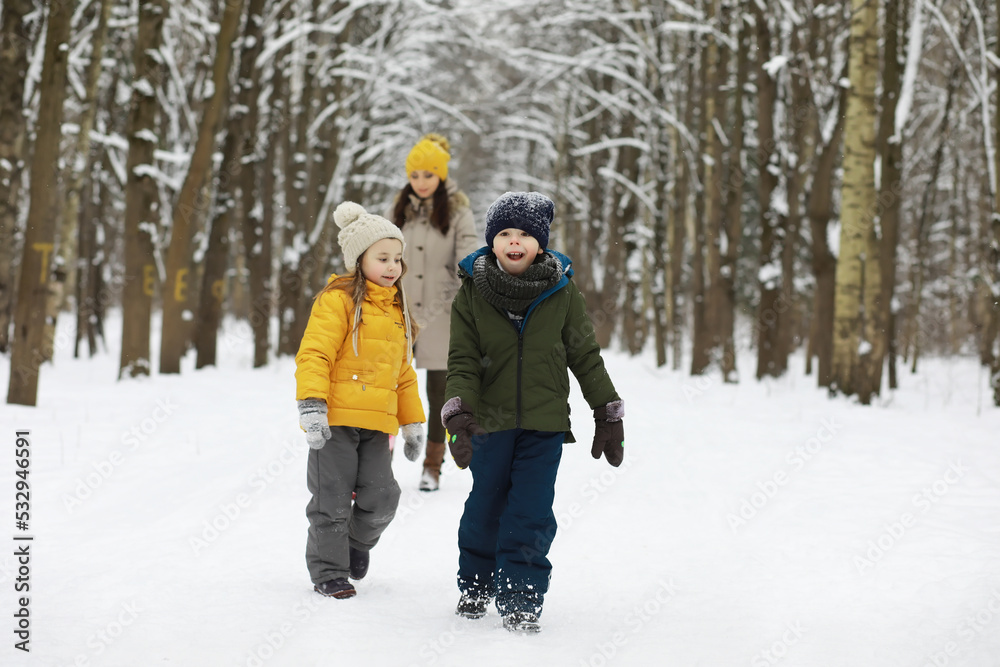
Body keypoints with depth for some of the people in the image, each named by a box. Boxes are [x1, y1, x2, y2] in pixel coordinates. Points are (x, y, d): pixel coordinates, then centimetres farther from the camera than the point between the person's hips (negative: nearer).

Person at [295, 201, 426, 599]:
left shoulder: (396, 311, 18)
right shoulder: (338, 300, -6)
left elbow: (402, 373, 25)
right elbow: (314, 353, -13)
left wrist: (412, 423, 24)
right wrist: (311, 405, -23)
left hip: (376, 424, 6)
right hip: (335, 419, -6)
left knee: (381, 497, -2)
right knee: (332, 499, -1)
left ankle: (359, 539, 27)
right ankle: (329, 571, 13)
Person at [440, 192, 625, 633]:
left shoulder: (562, 294, -1)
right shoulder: (472, 294, -2)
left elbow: (586, 357, 6)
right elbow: (463, 361, -4)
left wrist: (608, 416, 7)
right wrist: (458, 416, -18)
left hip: (545, 423, -1)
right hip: (490, 421, 1)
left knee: (531, 514, -7)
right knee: (484, 510, 11)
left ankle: (521, 600, 3)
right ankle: (475, 586, 32)